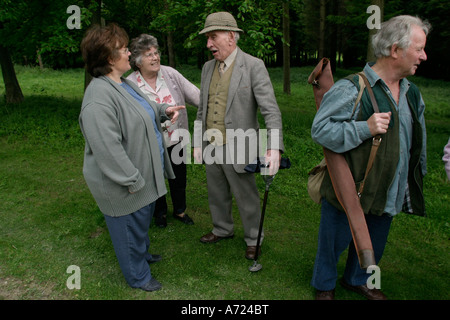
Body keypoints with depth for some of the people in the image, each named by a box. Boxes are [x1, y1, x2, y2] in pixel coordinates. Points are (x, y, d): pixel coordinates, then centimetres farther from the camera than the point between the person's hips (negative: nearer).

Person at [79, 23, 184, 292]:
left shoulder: (124, 84, 6)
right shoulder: (99, 96, -27)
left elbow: (143, 110, 25)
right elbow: (107, 148, -30)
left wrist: (163, 110, 7)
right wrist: (132, 181, -25)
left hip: (144, 174, 10)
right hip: (123, 187, -10)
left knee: (143, 220, 28)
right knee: (131, 226, 11)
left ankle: (142, 253, 53)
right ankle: (138, 276, 34)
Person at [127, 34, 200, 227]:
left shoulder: (170, 74, -6)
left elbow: (194, 94, -6)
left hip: (176, 140, 2)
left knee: (179, 178, 18)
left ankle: (180, 211, 43)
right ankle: (160, 213, 44)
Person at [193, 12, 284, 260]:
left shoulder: (253, 66, -11)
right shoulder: (208, 67, 8)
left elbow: (271, 110, -17)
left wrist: (274, 148, -28)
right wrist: (197, 143, 13)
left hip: (236, 149, -6)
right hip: (210, 147, 6)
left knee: (246, 198, 10)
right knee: (217, 195, 21)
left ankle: (253, 239, 33)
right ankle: (223, 230, 44)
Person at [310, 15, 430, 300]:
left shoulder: (412, 94, 8)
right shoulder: (351, 89, -18)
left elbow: (418, 141, 19)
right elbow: (320, 129, -23)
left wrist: (418, 177, 22)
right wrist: (364, 128, -29)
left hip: (388, 193, 7)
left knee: (373, 245, 23)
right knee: (334, 242, 12)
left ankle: (358, 280, 51)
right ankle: (324, 286, 39)